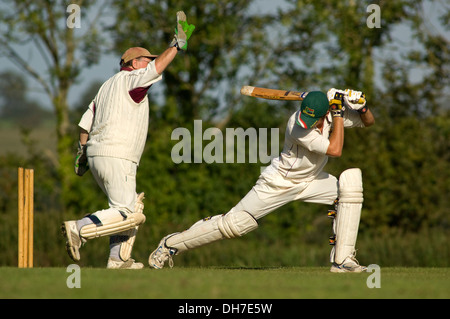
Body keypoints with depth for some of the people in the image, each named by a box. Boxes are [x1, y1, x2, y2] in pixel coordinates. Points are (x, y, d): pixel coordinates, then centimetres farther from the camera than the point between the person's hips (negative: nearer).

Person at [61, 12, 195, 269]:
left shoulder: (107, 86, 22)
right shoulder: (130, 80, -4)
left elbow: (86, 123, 19)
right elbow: (157, 68, -21)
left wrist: (82, 152, 23)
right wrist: (178, 43, -18)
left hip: (97, 155, 10)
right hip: (116, 158, -10)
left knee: (131, 208, 18)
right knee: (129, 214, -13)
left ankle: (119, 258, 13)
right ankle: (79, 230, -22)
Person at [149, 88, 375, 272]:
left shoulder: (331, 113, -15)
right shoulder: (297, 125, -34)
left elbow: (369, 122, 1)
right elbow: (334, 150, -37)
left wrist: (361, 106, -20)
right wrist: (339, 114, -33)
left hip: (310, 181, 6)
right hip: (279, 182, -6)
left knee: (351, 182, -17)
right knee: (234, 224, -7)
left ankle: (342, 259, -14)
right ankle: (172, 244, 14)